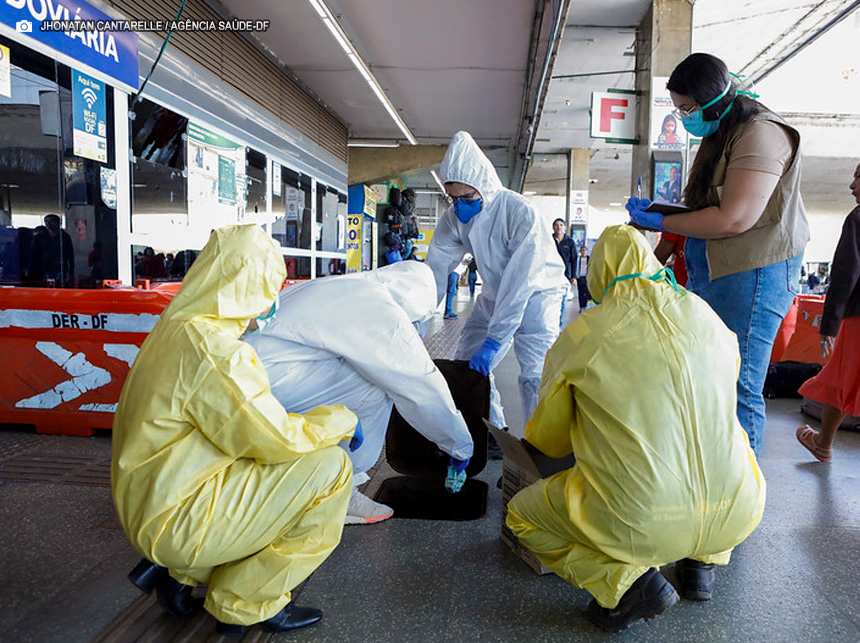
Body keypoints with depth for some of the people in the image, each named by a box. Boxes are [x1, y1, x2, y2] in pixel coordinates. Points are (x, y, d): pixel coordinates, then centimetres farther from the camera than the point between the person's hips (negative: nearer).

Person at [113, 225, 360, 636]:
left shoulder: (177, 326, 6)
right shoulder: (213, 348, -25)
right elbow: (276, 440, -21)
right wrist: (341, 420, -6)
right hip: (173, 518, -10)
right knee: (329, 466, -14)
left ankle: (173, 568, 18)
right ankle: (244, 603, 2)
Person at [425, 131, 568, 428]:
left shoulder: (521, 212, -30)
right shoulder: (453, 219, -13)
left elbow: (520, 282, -33)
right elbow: (433, 274, -13)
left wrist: (493, 341, -36)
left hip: (536, 292, -5)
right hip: (494, 295, 6)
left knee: (535, 376, -19)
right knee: (466, 367, 4)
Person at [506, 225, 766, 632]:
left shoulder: (583, 333, -5)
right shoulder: (706, 317, 6)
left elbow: (548, 440, 8)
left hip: (640, 526, -4)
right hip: (735, 518, 5)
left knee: (522, 514, 19)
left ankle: (626, 581, 0)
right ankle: (701, 561, 24)